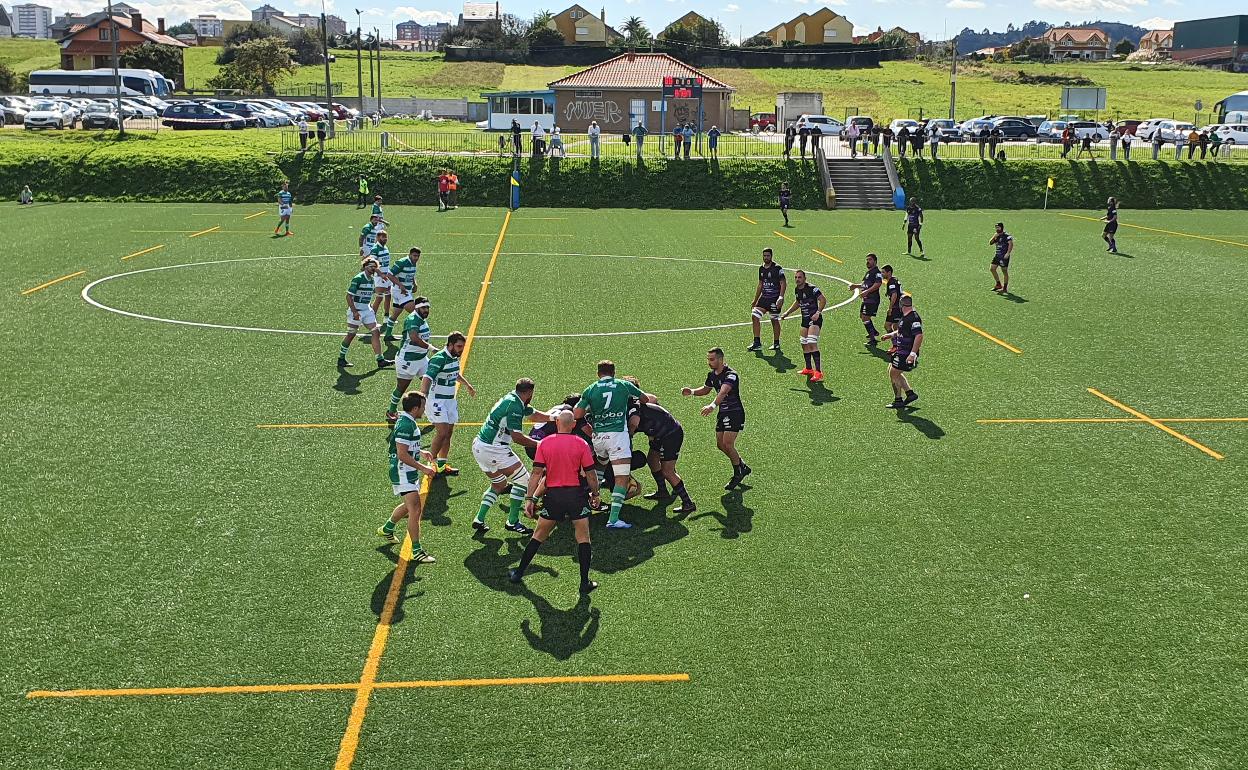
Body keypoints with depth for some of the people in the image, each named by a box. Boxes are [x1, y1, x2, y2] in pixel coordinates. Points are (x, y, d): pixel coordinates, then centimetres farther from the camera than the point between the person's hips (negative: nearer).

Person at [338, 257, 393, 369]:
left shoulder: (372, 279, 8)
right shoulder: (358, 279, -15)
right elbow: (349, 296, -16)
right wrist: (354, 311, -22)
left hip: (367, 309, 7)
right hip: (355, 310, -7)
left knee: (376, 332, -2)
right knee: (351, 334, 0)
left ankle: (380, 360, -1)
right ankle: (341, 359, 15)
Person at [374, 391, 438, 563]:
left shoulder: (407, 421, 10)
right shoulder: (406, 425, -23)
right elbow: (402, 455, -26)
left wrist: (419, 452, 23)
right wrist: (423, 468, -22)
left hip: (409, 473, 11)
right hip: (403, 474, -11)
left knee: (409, 506, 26)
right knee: (415, 511, -13)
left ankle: (387, 529, 47)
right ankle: (417, 552, -11)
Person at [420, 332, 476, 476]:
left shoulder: (455, 358, 7)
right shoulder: (439, 359, -20)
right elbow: (426, 379, -31)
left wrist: (468, 385, 41)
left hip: (450, 400, 9)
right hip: (437, 401, -9)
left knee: (448, 433, 9)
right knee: (442, 433, -13)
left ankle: (442, 465, 18)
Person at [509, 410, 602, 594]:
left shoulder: (544, 443, 0)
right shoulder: (581, 444, -2)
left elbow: (537, 473, -3)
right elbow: (590, 475, -1)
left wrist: (530, 499, 0)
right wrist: (595, 493, 15)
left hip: (553, 495, 2)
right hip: (576, 494, -1)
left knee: (539, 536, 15)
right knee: (583, 538, 6)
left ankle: (518, 573, 23)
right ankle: (585, 583, 5)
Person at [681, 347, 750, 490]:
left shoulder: (731, 375, -23)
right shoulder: (711, 374, 4)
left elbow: (723, 392, -41)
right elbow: (706, 389, 22)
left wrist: (712, 405, -57)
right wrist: (692, 391, 2)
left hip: (735, 413, -9)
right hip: (722, 413, 9)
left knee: (727, 444, -15)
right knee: (720, 444, 8)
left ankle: (738, 474, 6)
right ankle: (743, 467, 27)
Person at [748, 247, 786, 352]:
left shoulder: (777, 268, -9)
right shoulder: (761, 268, 11)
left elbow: (783, 283, -11)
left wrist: (781, 297, -22)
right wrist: (755, 300, 20)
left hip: (774, 299, -6)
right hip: (764, 297, 6)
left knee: (775, 320, 3)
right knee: (754, 316, -6)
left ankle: (776, 344, 17)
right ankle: (757, 343, -1)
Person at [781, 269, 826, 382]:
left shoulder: (811, 288, -15)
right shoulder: (797, 289, 9)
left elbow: (823, 300, -16)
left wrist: (818, 312, -27)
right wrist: (787, 313, 23)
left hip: (815, 319, -9)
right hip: (805, 319, 9)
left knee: (812, 343, -20)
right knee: (804, 343, 12)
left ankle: (819, 372, -22)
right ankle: (809, 369, 28)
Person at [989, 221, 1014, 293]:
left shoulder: (1006, 236, -11)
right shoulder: (996, 235, 13)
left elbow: (1011, 244, -20)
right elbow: (990, 243, 13)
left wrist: (1008, 253, -28)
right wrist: (994, 237, -4)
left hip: (1004, 256, -8)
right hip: (997, 255, 8)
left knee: (1004, 271, -1)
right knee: (992, 269, 6)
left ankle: (1005, 288, 6)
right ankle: (999, 284, 19)